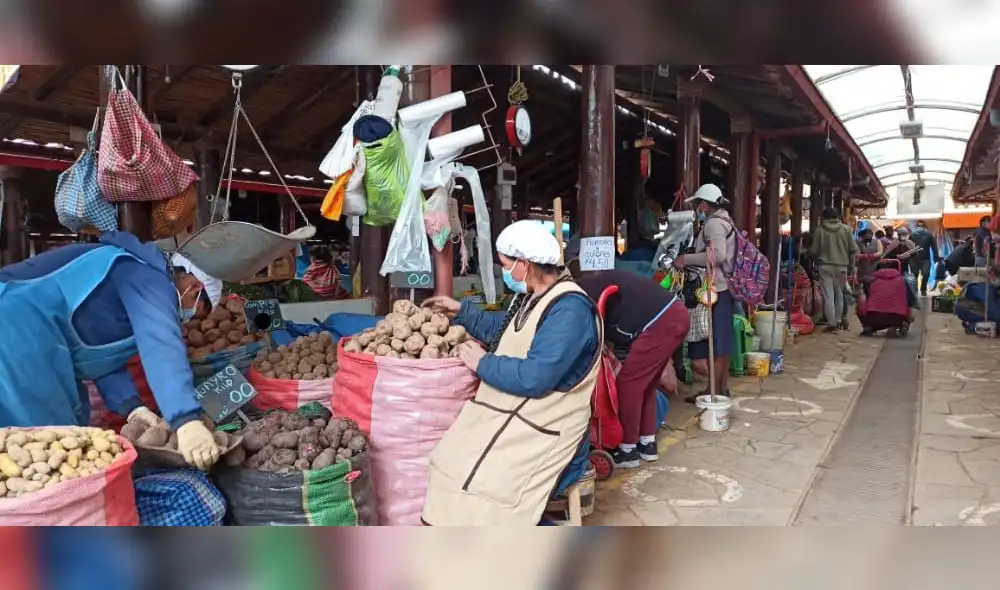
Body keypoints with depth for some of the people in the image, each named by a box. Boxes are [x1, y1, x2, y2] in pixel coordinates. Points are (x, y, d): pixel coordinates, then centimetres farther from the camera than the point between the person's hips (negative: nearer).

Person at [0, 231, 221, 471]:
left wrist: (132, 405, 3)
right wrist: (186, 419, -38)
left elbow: (104, 353, 18)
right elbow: (160, 345, -28)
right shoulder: (149, 276, -12)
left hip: (26, 337, 11)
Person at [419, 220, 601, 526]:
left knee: (482, 483, -20)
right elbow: (504, 332, 28)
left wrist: (482, 363, -14)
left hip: (542, 427, -9)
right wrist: (461, 311, 22)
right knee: (451, 461, 0)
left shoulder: (570, 310, -23)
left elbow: (534, 378, -28)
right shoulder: (533, 295, 8)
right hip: (508, 413, 9)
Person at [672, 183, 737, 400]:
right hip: (724, 287, 10)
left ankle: (714, 390, -1)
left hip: (716, 288, -10)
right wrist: (691, 261, 14)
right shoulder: (724, 220, 19)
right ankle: (722, 387, 19)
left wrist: (687, 259, -18)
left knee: (714, 340, -6)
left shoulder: (714, 222, -12)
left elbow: (718, 255, -26)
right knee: (720, 339, 13)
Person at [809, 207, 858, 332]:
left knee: (828, 295, -1)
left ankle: (832, 323, -5)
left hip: (825, 266, -2)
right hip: (841, 266, 2)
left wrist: (817, 261, 18)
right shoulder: (846, 229, 3)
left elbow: (814, 250, 0)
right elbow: (853, 250, 3)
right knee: (839, 294, 16)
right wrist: (851, 266, 12)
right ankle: (838, 320, 23)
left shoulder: (819, 230, -2)